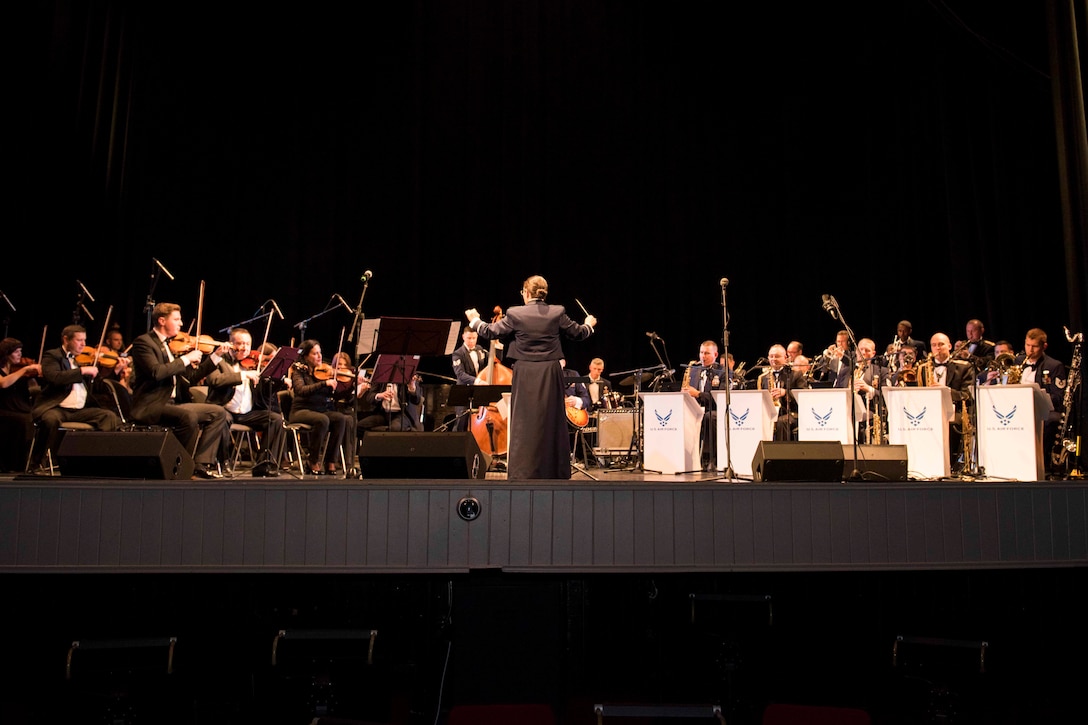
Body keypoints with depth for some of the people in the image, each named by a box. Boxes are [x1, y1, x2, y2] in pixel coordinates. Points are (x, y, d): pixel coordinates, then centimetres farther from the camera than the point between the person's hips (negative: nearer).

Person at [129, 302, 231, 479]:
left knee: (219, 412, -2)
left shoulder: (173, 344, 17)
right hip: (151, 407, -9)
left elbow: (191, 377, 17)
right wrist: (186, 358, -16)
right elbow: (156, 372, -24)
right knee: (188, 415, -35)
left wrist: (216, 355, 11)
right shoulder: (143, 342, -7)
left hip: (174, 404, 9)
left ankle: (201, 465, -10)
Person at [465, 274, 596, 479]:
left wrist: (475, 321, 22)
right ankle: (554, 471, 18)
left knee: (524, 424, 3)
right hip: (550, 374, 2)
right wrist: (589, 324, 34)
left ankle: (522, 472, 3)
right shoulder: (557, 313, -1)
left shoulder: (515, 314, -6)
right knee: (552, 422, 10)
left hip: (525, 376, -2)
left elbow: (491, 332, 2)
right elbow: (578, 333, 10)